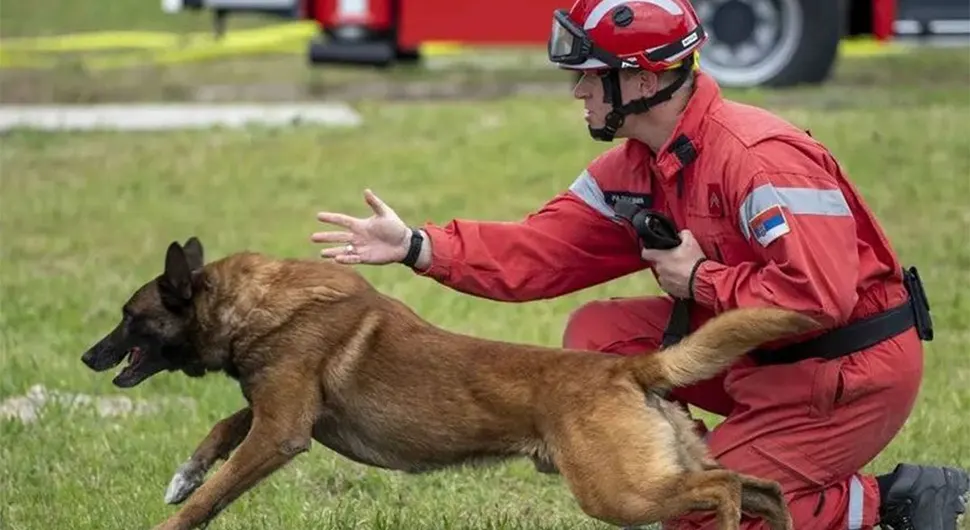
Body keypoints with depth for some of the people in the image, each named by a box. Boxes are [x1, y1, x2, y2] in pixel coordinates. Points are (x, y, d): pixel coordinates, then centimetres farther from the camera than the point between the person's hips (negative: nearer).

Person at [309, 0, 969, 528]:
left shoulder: (759, 156, -27)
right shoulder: (635, 168, 3)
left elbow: (820, 296, -35)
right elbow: (544, 250, 3)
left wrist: (700, 280, -22)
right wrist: (418, 247, -7)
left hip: (853, 370, -9)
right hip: (765, 359, 9)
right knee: (598, 335, 3)